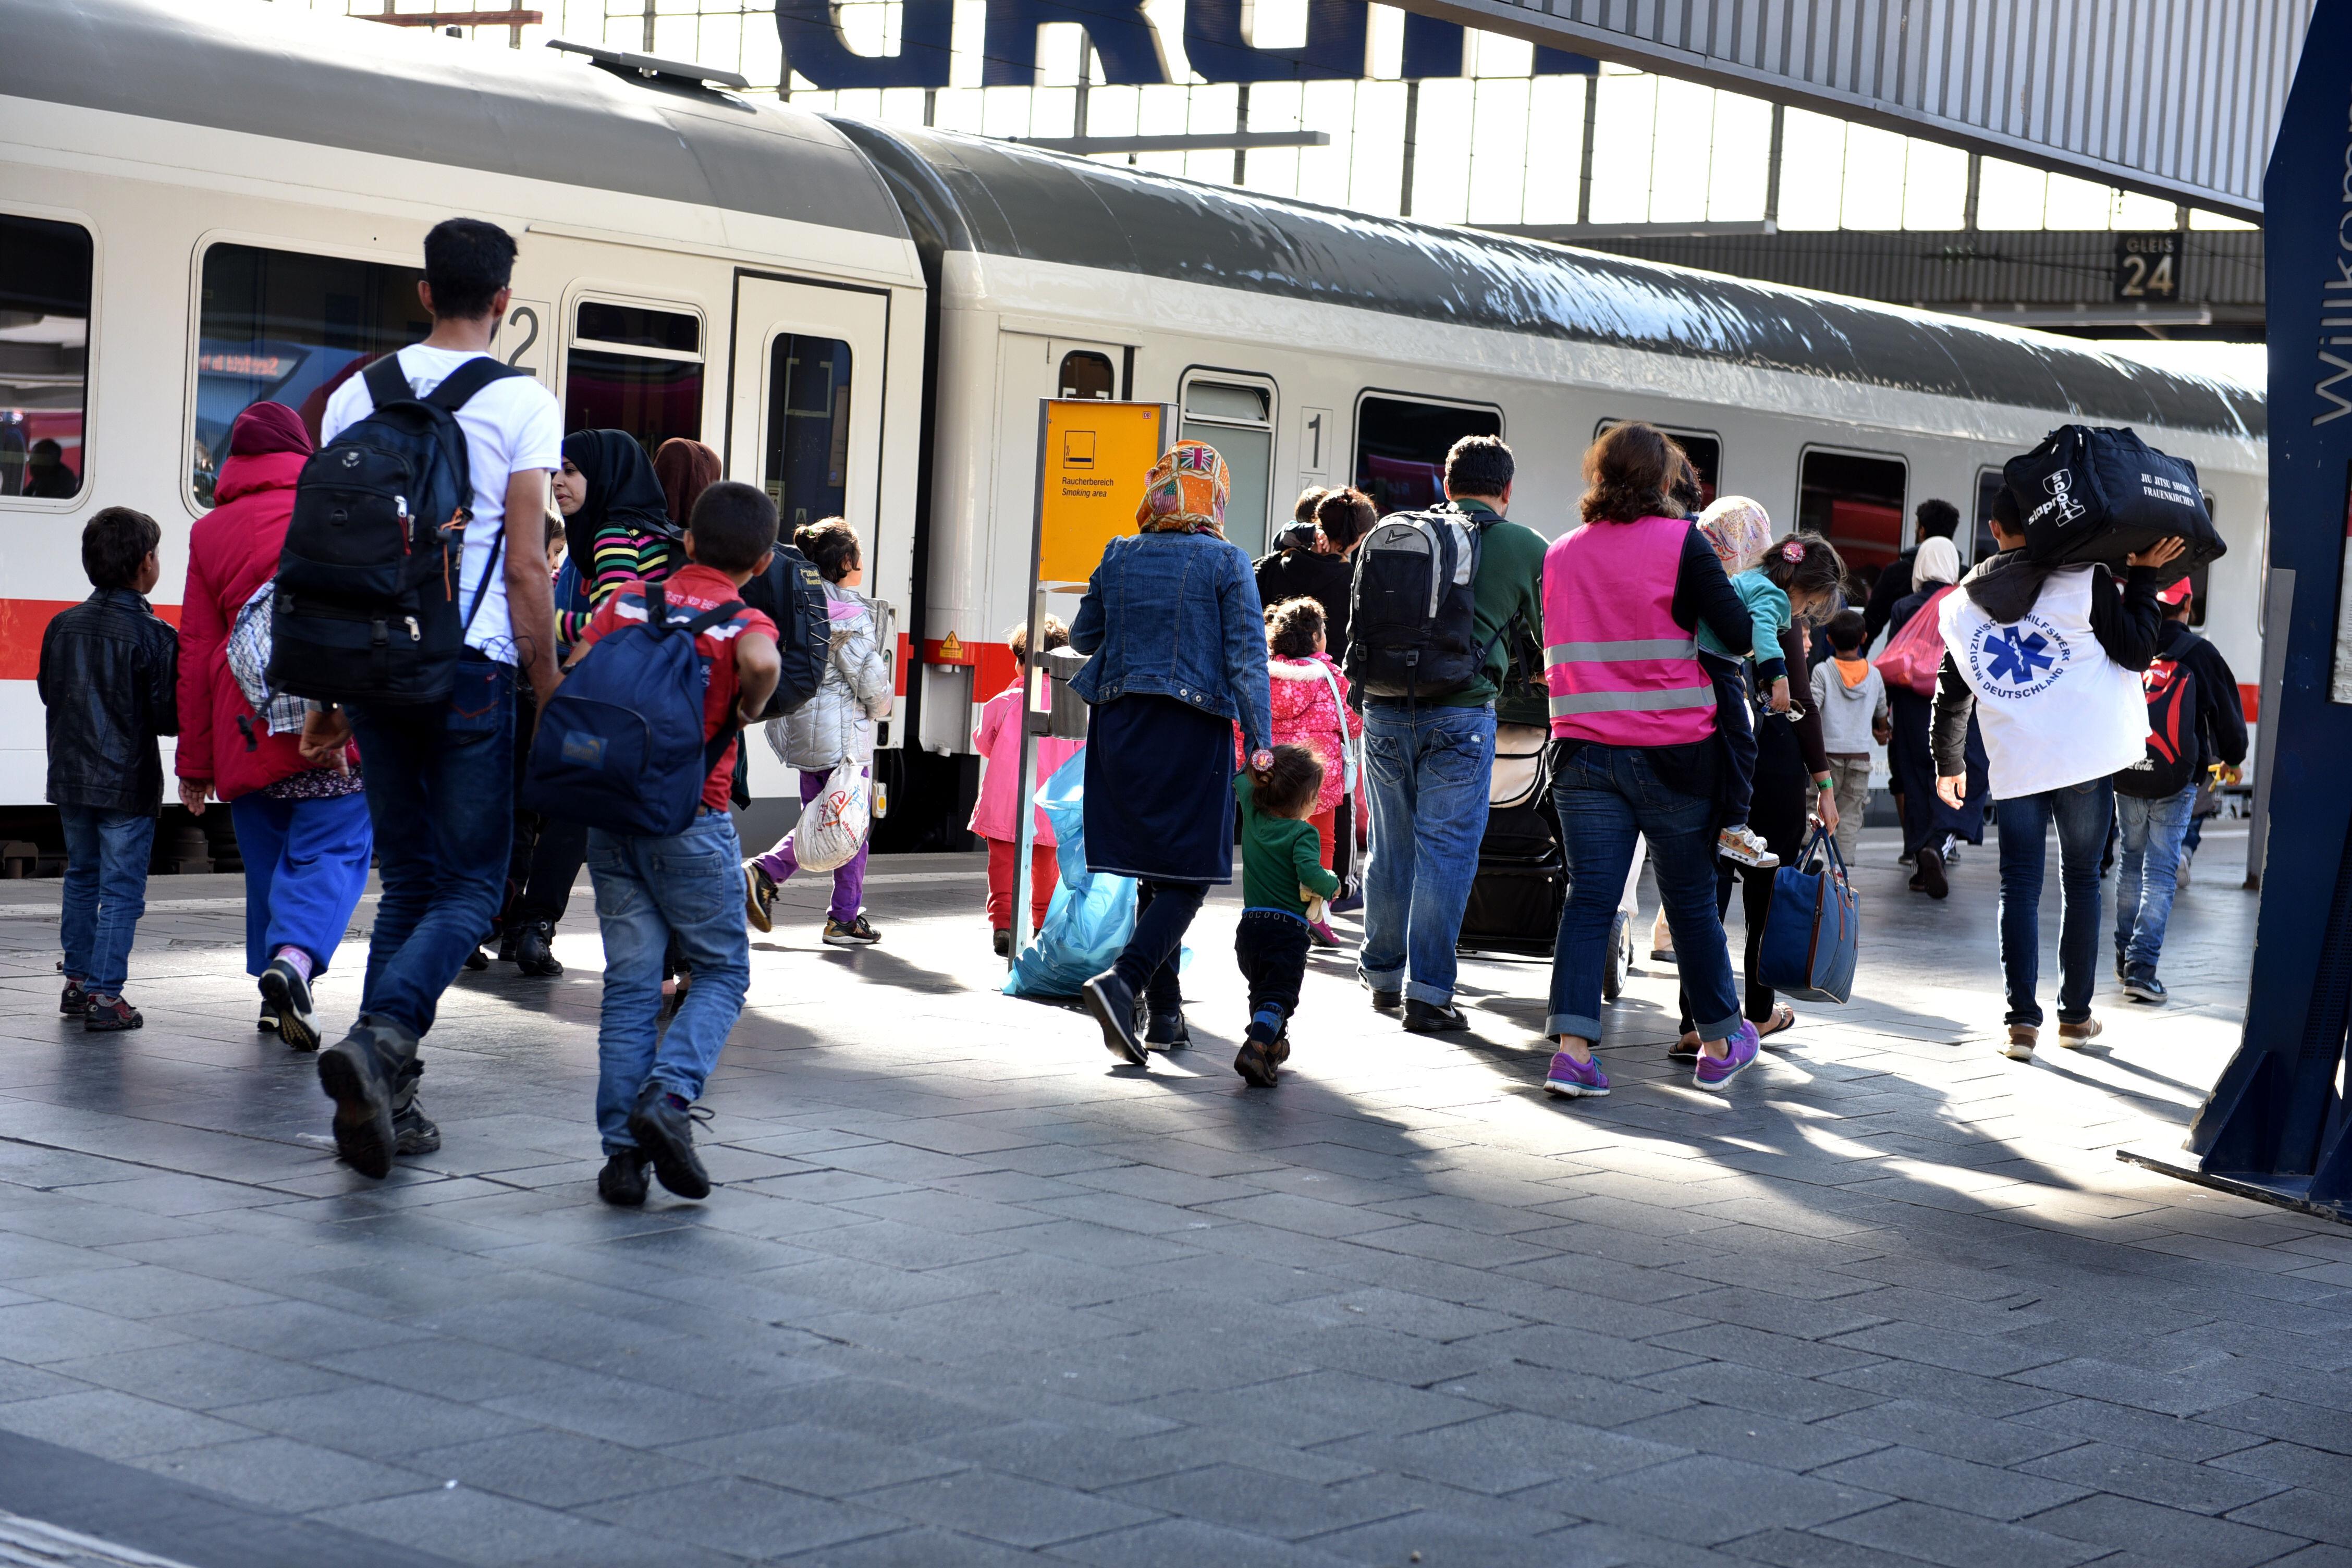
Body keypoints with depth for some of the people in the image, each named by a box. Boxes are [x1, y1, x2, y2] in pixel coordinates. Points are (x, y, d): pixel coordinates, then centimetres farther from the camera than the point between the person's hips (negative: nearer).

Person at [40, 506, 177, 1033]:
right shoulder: (154, 635, -15)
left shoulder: (62, 625, 2)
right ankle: (104, 995, -3)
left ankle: (78, 981, 26)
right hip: (128, 783, -6)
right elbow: (168, 717, -14)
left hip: (71, 777, 6)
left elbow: (48, 693, 12)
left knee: (82, 880, 19)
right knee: (121, 891, 0)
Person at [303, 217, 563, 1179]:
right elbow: (525, 568, -8)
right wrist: (548, 695, 0)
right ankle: (380, 1038, -22)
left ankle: (385, 1098, 8)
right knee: (470, 885, 3)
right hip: (471, 667, -5)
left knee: (409, 879, 14)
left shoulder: (357, 394, 9)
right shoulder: (523, 403, -4)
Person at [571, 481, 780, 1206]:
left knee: (630, 982, 7)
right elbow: (760, 661, -27)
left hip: (610, 812, 4)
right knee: (723, 969, 10)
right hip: (691, 819, -4)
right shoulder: (745, 622, -4)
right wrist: (748, 710, -7)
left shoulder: (626, 602, 8)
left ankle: (622, 1146, 1)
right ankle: (668, 1097, -12)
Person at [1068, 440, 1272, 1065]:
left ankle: (1165, 1013, 17)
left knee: (1153, 872, 14)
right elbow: (1247, 657, -8)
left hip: (1121, 725, 4)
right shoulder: (1226, 564, -5)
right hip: (1192, 730, -4)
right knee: (1187, 876, -1)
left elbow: (1083, 636, 14)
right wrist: (1260, 739, -7)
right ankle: (1122, 980, -23)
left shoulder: (1119, 557, 5)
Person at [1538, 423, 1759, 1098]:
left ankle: (1572, 1048, -10)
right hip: (1672, 751, -3)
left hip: (1583, 751, 3)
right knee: (1691, 900, 9)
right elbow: (1740, 632, -10)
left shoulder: (1560, 553, 8)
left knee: (1589, 898, 2)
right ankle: (1720, 1043, 23)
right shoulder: (1681, 542, -7)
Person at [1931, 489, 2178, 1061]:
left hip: (2014, 768, 2)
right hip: (2087, 757, -2)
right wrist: (2143, 577, 5)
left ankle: (2023, 1020, -1)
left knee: (2020, 887, 6)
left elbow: (1951, 693, 12)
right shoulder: (2085, 579, -5)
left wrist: (1949, 764, 25)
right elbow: (2136, 653, -2)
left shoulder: (1963, 603, 7)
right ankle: (2076, 1015, 15)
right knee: (2081, 882, 10)